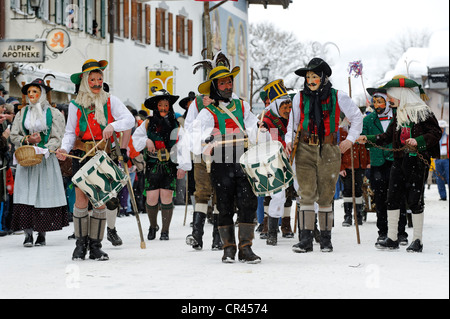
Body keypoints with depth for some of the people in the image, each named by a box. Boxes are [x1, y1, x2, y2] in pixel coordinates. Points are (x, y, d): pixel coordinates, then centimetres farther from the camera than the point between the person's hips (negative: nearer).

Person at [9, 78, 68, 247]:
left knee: (45, 194, -4)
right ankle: (28, 234, -7)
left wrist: (44, 150, -18)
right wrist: (27, 140, -7)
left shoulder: (53, 113, 4)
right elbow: (13, 136, 12)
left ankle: (42, 234, 4)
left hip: (46, 159, -2)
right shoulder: (22, 113, 13)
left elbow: (57, 138, -2)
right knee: (26, 194, -8)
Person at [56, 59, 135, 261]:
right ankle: (80, 244, 4)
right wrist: (64, 148, -10)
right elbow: (70, 132, 8)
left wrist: (112, 126, -22)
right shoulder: (76, 105, 7)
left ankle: (95, 245, 9)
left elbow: (129, 120, -4)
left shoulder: (110, 101, 6)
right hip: (82, 155, -1)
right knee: (81, 199, -7)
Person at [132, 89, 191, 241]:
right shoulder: (148, 123, 5)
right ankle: (153, 226, 22)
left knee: (166, 197, -6)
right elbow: (136, 138, 14)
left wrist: (183, 166, -10)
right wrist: (146, 141, -7)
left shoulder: (176, 125, 2)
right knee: (152, 198, -4)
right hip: (152, 166, 1)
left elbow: (183, 146, -2)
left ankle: (165, 231, 6)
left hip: (170, 166, -1)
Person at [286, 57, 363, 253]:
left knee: (326, 196, 3)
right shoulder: (300, 98, 7)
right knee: (306, 193, -7)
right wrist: (289, 140, 2)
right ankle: (306, 239, -7)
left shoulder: (337, 97, 2)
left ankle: (326, 238, 14)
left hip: (329, 150, -1)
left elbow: (356, 117, 13)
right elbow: (293, 122, 18)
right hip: (305, 150, 1)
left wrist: (350, 139, 6)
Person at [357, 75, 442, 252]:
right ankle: (392, 239, 11)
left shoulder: (422, 111, -6)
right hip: (399, 160, 7)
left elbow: (436, 133, -10)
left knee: (415, 200, -4)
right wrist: (368, 139, 11)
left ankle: (417, 240, 7)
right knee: (392, 198, 3)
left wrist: (418, 141, -23)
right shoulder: (398, 114, 15)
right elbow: (388, 136, 20)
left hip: (418, 161, -7)